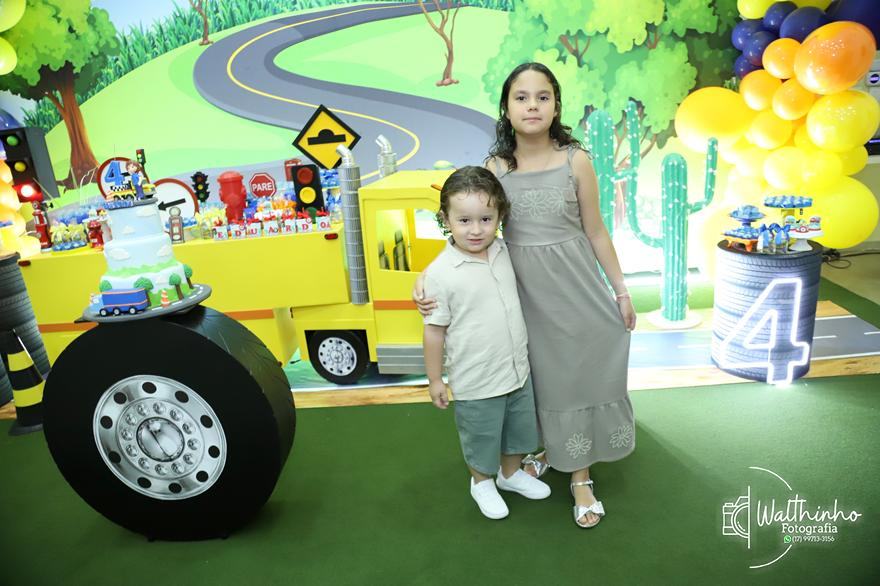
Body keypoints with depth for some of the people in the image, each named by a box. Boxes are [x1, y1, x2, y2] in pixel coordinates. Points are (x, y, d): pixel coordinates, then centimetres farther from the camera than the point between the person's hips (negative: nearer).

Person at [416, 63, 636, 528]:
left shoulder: (575, 161, -8)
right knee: (540, 378, 16)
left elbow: (595, 232, -2)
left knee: (580, 375, 9)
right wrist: (426, 279, -20)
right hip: (525, 291, 1)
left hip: (575, 288, -1)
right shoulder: (494, 168, -5)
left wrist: (621, 291, 2)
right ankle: (551, 448, 44)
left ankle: (580, 477, 29)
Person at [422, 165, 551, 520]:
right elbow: (434, 330, -14)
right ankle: (481, 483, 46)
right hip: (475, 382, -5)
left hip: (518, 371, 6)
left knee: (519, 429, 25)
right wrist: (435, 380, -8)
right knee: (481, 438, 17)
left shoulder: (503, 252, -5)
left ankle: (511, 474, 52)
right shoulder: (440, 273, -21)